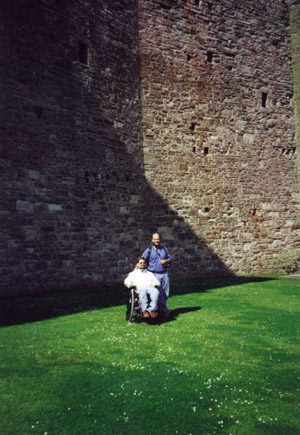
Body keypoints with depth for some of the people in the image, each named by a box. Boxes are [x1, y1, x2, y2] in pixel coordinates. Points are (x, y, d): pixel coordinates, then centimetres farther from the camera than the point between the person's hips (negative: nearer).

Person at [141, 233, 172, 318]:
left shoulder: (164, 249, 13)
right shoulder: (149, 250, 1)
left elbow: (170, 258, 18)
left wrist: (166, 261, -3)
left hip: (164, 273, 4)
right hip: (155, 275, -4)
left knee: (166, 293, 7)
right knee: (160, 294, -4)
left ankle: (161, 307, 23)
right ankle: (165, 311, 4)